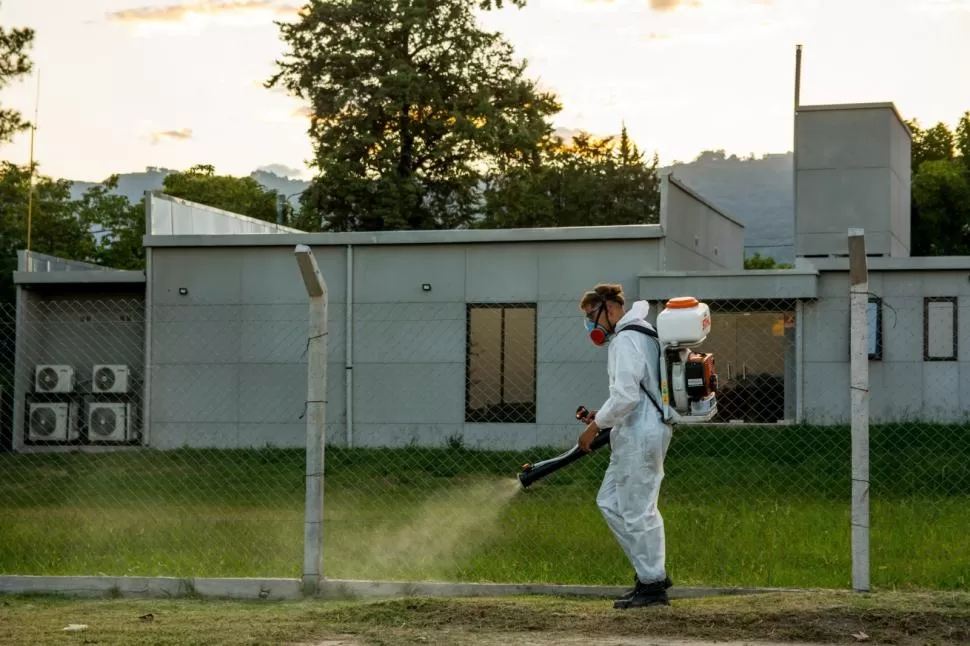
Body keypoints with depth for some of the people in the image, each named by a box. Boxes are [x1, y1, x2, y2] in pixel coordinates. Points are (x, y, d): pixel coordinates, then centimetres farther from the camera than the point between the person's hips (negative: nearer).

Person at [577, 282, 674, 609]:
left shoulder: (626, 340, -15)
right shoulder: (644, 334, 18)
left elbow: (625, 395, -23)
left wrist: (595, 426, -13)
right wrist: (604, 415, 15)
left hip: (639, 435, -11)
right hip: (644, 431, 11)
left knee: (637, 510, -5)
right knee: (610, 502, 16)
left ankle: (652, 585, 2)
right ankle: (650, 572, 16)